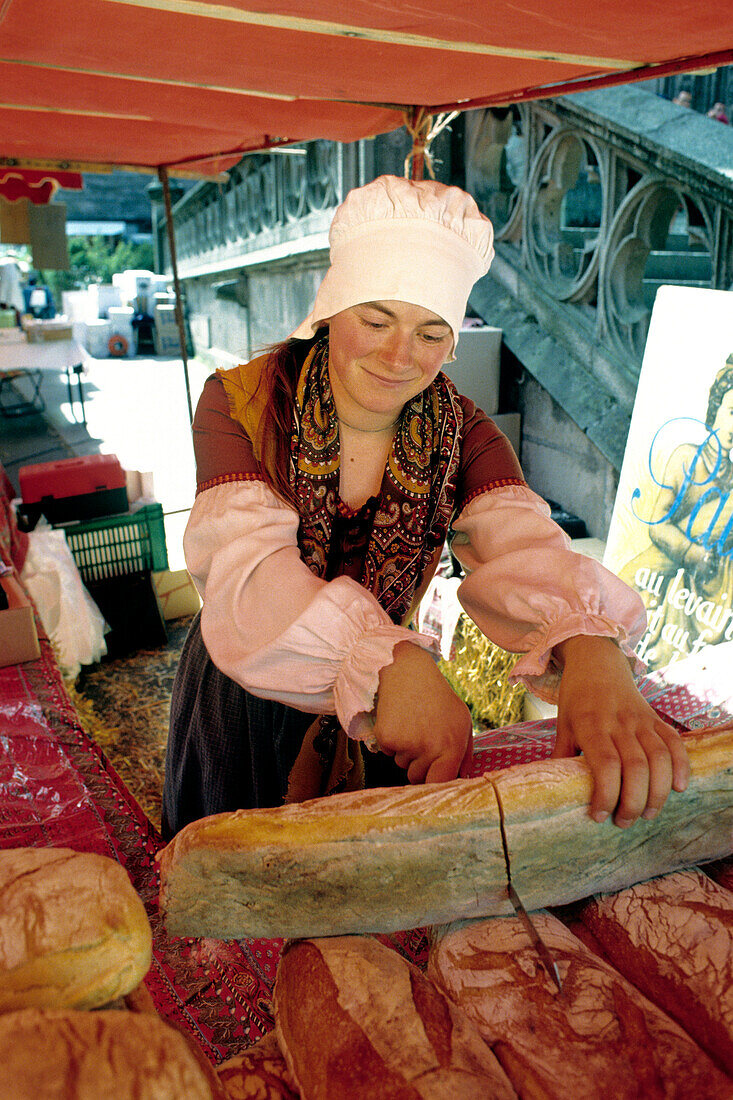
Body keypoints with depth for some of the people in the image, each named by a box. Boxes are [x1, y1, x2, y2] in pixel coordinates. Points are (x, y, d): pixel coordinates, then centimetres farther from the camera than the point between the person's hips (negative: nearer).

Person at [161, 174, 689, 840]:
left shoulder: (461, 435, -12)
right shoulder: (239, 403, -20)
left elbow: (521, 543, -30)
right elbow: (247, 567, -35)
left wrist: (592, 648, -53)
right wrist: (394, 660, -52)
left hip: (382, 711, 2)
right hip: (244, 699, -1)